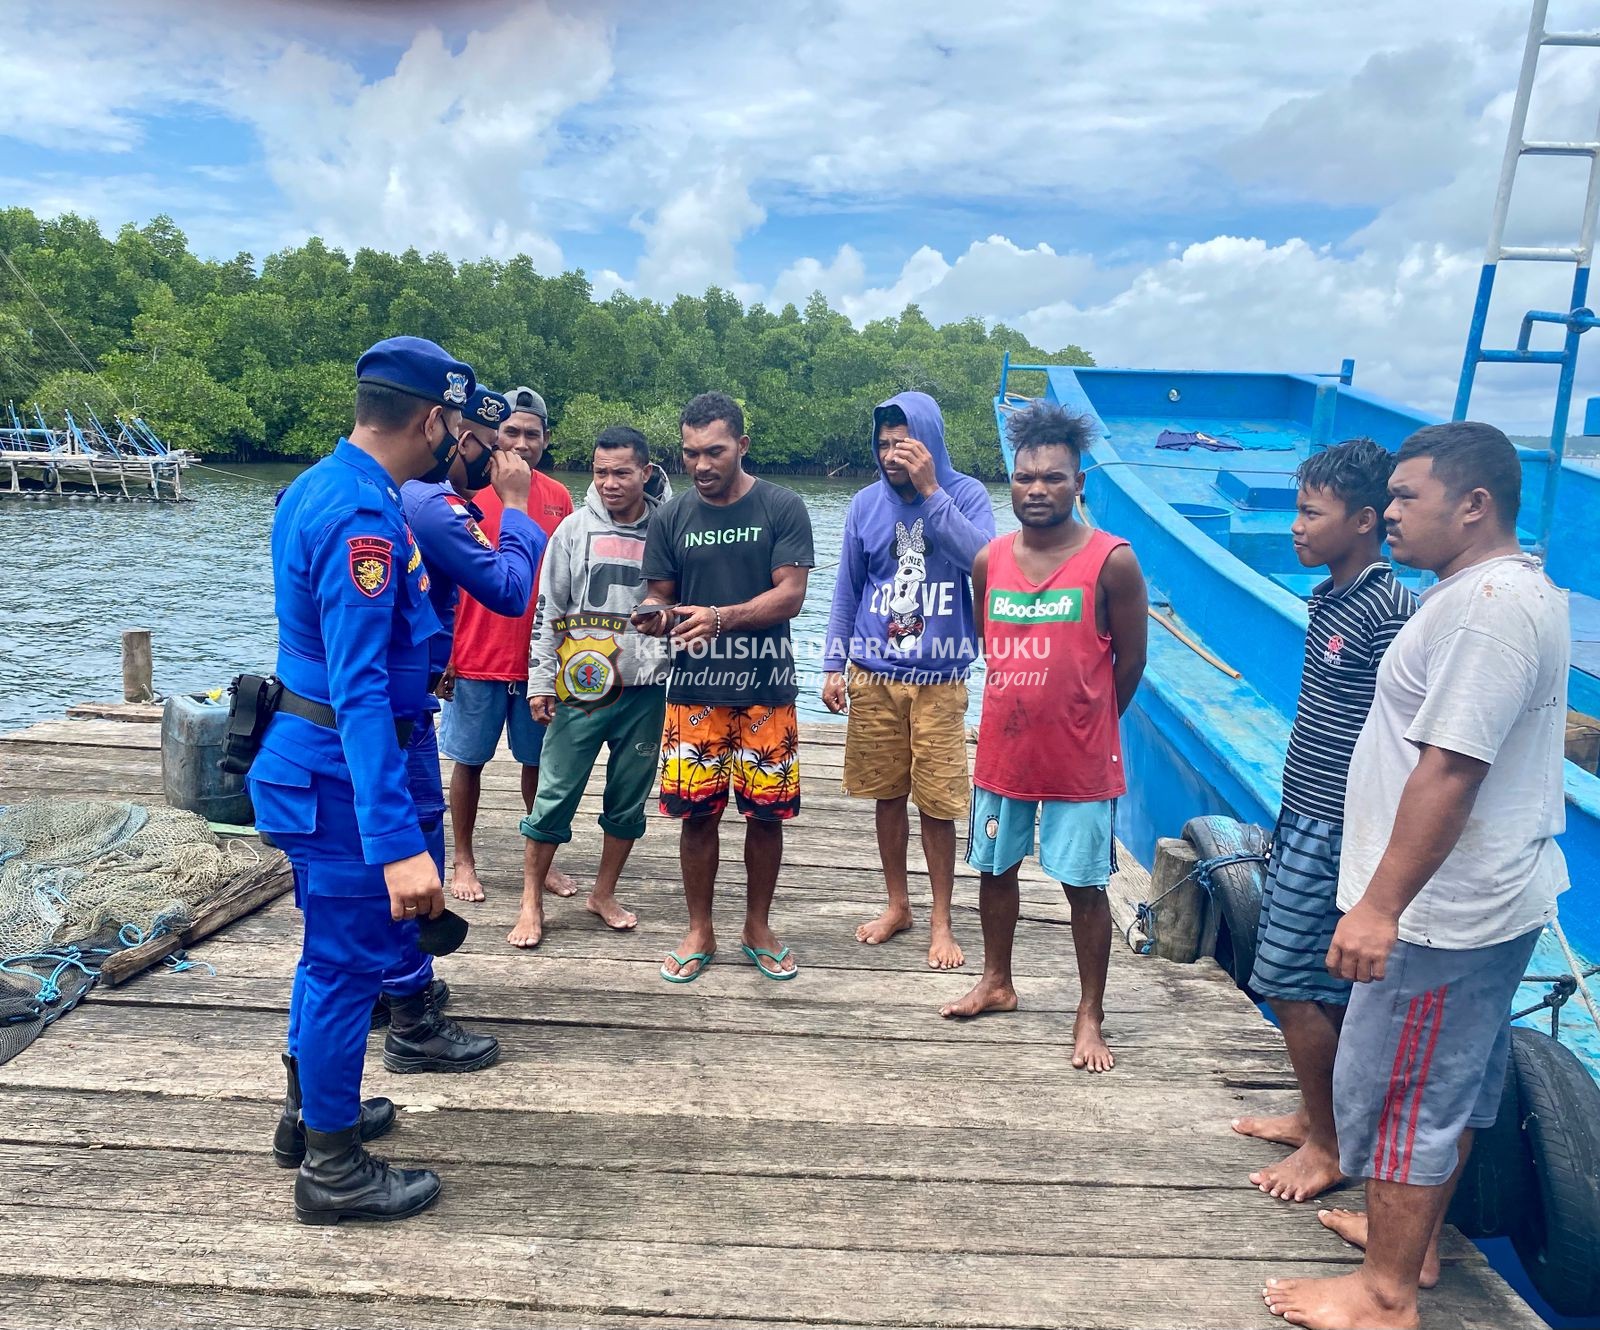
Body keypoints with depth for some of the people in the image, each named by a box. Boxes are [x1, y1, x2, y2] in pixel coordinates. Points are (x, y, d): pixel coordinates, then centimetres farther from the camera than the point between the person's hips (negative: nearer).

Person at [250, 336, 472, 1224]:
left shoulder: (317, 487, 7)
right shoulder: (364, 516, -24)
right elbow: (359, 692, -31)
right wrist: (397, 843, -34)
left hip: (309, 753, 10)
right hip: (341, 772, -10)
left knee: (333, 946, 23)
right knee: (350, 960, 3)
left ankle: (311, 1109, 40)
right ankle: (332, 1168, 19)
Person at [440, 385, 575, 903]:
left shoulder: (559, 497, 4)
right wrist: (439, 653, -7)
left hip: (540, 660, 3)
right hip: (475, 660, -3)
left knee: (539, 761, 10)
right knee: (470, 760, 8)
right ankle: (463, 861, 22)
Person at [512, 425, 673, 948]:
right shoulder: (575, 529, 1)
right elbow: (547, 611, 4)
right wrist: (540, 683, 0)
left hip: (645, 690, 1)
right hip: (579, 687, -1)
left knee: (629, 800, 11)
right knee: (555, 796, 2)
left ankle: (604, 894, 29)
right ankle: (532, 901, 17)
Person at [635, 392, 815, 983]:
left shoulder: (782, 507, -4)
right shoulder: (671, 517, 4)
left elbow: (790, 595, -11)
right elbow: (659, 597, 8)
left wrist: (720, 617, -25)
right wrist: (657, 617, -17)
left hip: (765, 689, -1)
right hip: (694, 689, 2)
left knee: (766, 813, 5)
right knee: (696, 813, 4)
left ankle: (758, 927, 25)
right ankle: (699, 932, 22)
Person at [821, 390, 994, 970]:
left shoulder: (965, 494, -4)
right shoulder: (867, 504, 3)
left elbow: (985, 561, -23)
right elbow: (847, 590, 10)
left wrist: (931, 492, -23)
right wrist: (834, 665, 6)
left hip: (939, 681, -3)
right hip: (873, 677, 3)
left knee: (937, 803, 2)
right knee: (887, 795, 12)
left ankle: (942, 921, 18)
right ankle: (897, 905, 29)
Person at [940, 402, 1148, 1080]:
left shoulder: (1112, 561, -12)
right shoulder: (989, 560, 0)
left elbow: (1129, 660, -2)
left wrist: (1084, 724, 8)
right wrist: (1030, 710, 11)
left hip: (1080, 762, -4)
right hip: (1002, 751, 5)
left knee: (1085, 886, 6)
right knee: (995, 869, 17)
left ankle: (1090, 1015, 23)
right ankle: (997, 983, 39)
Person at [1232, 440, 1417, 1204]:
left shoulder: (1386, 612, -19)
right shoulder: (1329, 598, 9)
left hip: (1336, 832, -9)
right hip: (1305, 820, 9)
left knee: (1291, 984, -1)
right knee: (1320, 984, 18)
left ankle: (1327, 1146, 15)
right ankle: (1315, 1114, 33)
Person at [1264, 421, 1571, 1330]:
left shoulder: (1489, 606, -22)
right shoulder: (1512, 586, 12)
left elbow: (1450, 768, -28)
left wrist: (1381, 905, -27)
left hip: (1446, 911, -11)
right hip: (1490, 896, 11)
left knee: (1397, 1092, 2)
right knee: (1451, 1083, 22)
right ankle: (1414, 1234, 39)